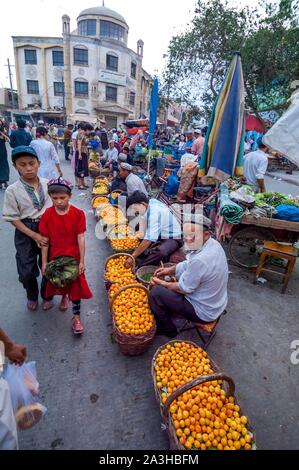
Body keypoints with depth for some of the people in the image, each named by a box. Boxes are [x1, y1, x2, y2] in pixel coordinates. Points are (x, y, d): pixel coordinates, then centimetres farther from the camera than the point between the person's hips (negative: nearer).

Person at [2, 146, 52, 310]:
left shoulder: (47, 184, -5)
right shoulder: (12, 190, -11)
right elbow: (13, 218, -7)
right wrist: (34, 235, -14)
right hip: (26, 233, -1)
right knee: (27, 271, 7)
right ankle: (32, 296, 37)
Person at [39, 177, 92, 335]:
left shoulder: (78, 214, -15)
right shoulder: (47, 215, -9)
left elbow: (80, 238, -12)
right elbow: (45, 240, -4)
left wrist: (82, 261, -10)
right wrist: (44, 262, -1)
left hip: (73, 256, -2)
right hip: (55, 256, 3)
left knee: (75, 285, 4)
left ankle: (76, 317, 18)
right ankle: (63, 296, 55)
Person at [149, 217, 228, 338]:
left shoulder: (200, 260, -36)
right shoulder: (213, 243, -7)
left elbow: (183, 289, -20)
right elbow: (189, 265, 9)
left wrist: (161, 283, -6)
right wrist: (170, 270, 1)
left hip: (204, 312, -9)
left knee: (155, 292, -9)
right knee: (172, 280, 21)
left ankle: (167, 330, 13)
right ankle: (169, 313, 38)